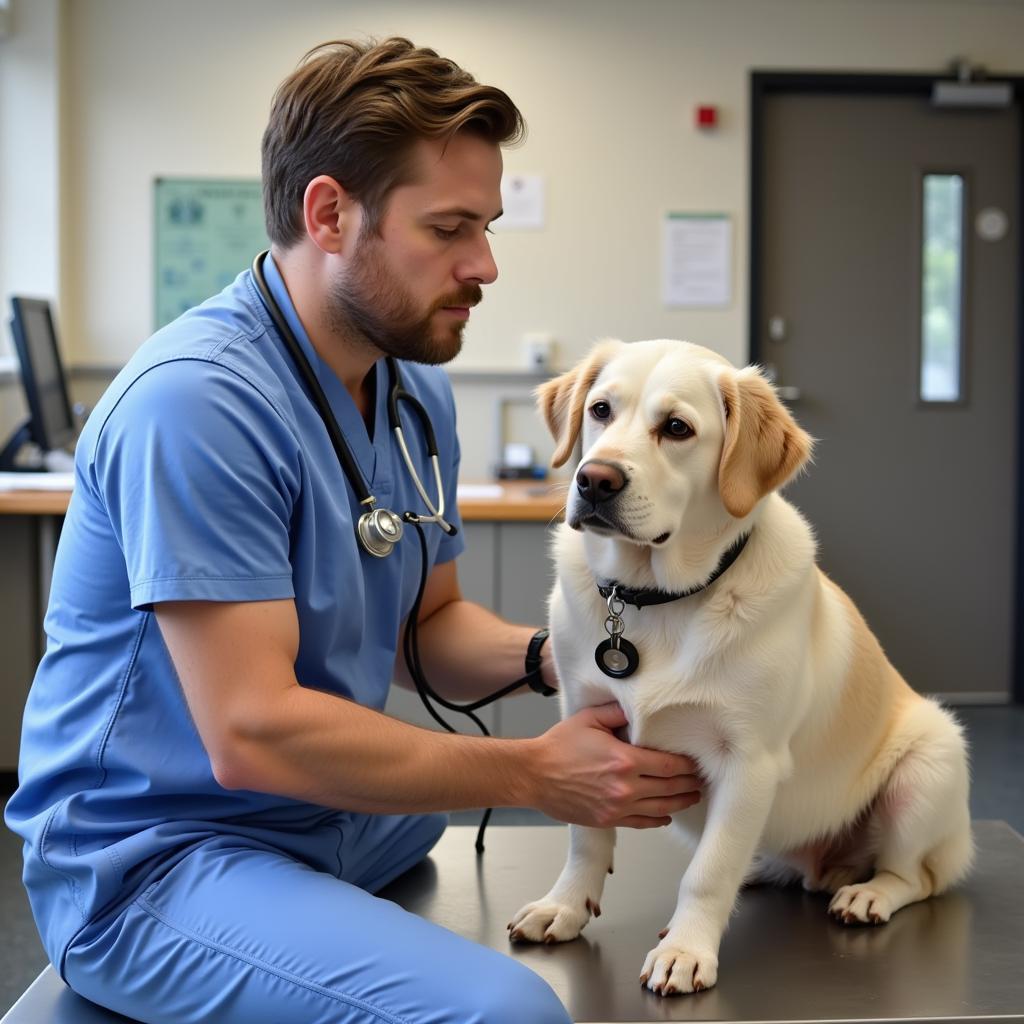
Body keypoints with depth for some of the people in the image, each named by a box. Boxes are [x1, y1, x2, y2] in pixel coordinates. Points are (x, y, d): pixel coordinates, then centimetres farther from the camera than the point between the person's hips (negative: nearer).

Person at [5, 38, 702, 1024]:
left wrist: (554, 654, -9)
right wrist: (536, 773, -20)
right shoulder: (198, 399, -23)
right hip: (154, 855, -9)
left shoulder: (419, 393, 5)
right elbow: (252, 732, -26)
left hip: (336, 818, 9)